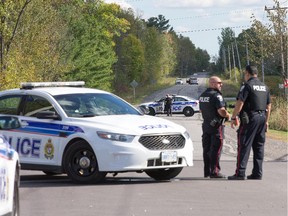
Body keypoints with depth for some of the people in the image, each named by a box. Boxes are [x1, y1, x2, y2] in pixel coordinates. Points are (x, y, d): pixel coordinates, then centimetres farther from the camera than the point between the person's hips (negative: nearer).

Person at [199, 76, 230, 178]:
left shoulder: (202, 96, 13)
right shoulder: (216, 95, -16)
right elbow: (221, 111, -22)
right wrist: (228, 115, -4)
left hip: (206, 125, 8)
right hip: (216, 126, -8)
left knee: (206, 149, 10)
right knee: (216, 149, -6)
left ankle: (207, 171, 13)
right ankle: (214, 171, -8)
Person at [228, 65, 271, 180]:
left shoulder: (247, 86, -8)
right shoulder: (264, 87, 15)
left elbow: (240, 103, -15)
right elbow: (268, 106, 18)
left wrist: (233, 117, -8)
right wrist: (266, 121, 24)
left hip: (249, 119, -7)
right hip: (262, 118, 7)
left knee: (244, 146, -7)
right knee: (259, 147, 10)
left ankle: (240, 173, -10)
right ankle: (257, 173, 9)